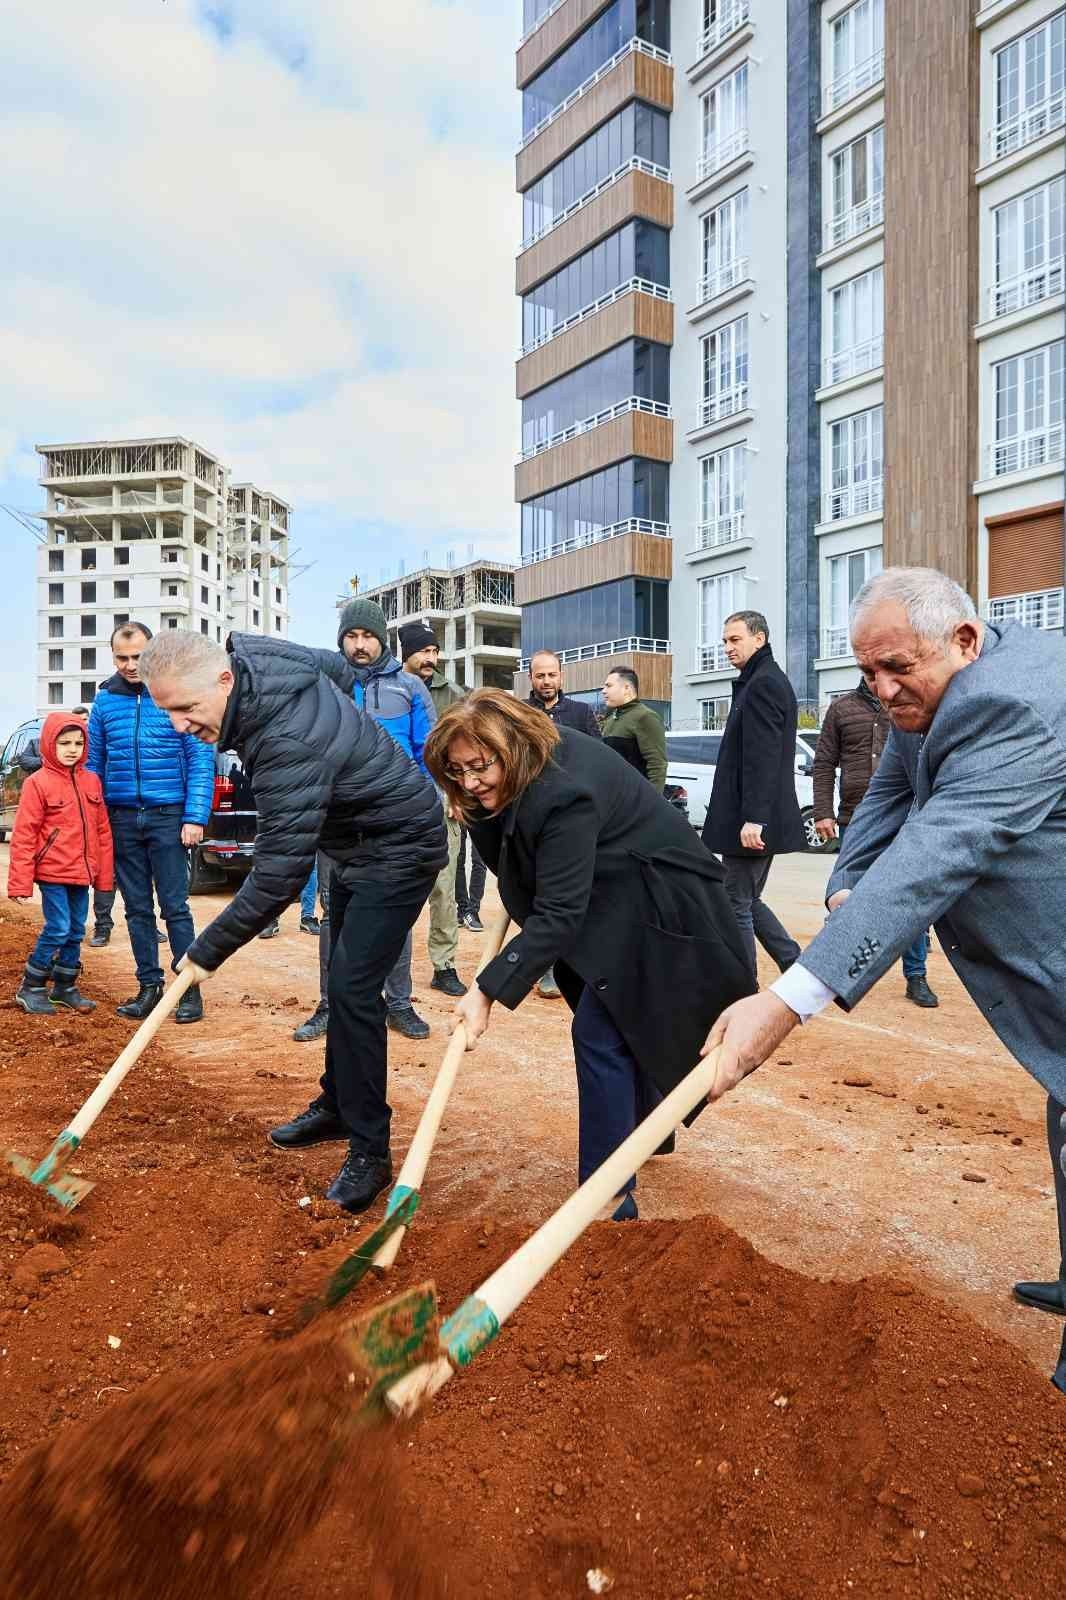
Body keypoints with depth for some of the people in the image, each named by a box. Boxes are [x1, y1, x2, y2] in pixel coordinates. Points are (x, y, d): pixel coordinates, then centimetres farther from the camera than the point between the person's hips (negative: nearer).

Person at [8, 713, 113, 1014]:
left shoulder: (91, 781, 7)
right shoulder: (37, 783, -9)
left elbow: (102, 830, 10)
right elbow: (23, 835, -10)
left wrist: (105, 874, 9)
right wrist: (20, 882, -12)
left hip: (82, 873, 6)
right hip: (52, 872, -6)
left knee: (76, 932, 12)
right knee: (57, 930, -6)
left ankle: (64, 987, 26)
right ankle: (30, 987, 12)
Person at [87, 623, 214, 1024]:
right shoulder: (104, 701, 6)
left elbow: (201, 760, -6)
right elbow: (93, 764, 11)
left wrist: (195, 817, -12)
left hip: (166, 816, -4)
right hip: (122, 819, 4)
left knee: (175, 907, -1)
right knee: (137, 909, 10)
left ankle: (190, 988, 8)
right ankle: (149, 986, 20)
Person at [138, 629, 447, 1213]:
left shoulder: (289, 747, -37)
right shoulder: (251, 651, -9)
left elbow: (278, 878, -33)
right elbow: (340, 669, 11)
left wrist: (206, 952, -23)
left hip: (399, 848, -10)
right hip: (353, 843, 10)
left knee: (353, 988, -14)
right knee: (343, 980, 18)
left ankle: (369, 1150, -1)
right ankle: (337, 1106, 33)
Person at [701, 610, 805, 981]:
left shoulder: (762, 684, -13)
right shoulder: (768, 681, 19)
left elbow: (761, 759, -22)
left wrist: (753, 819, -26)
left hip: (751, 823, -10)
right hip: (758, 820, 10)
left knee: (737, 906, -2)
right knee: (748, 902, 17)